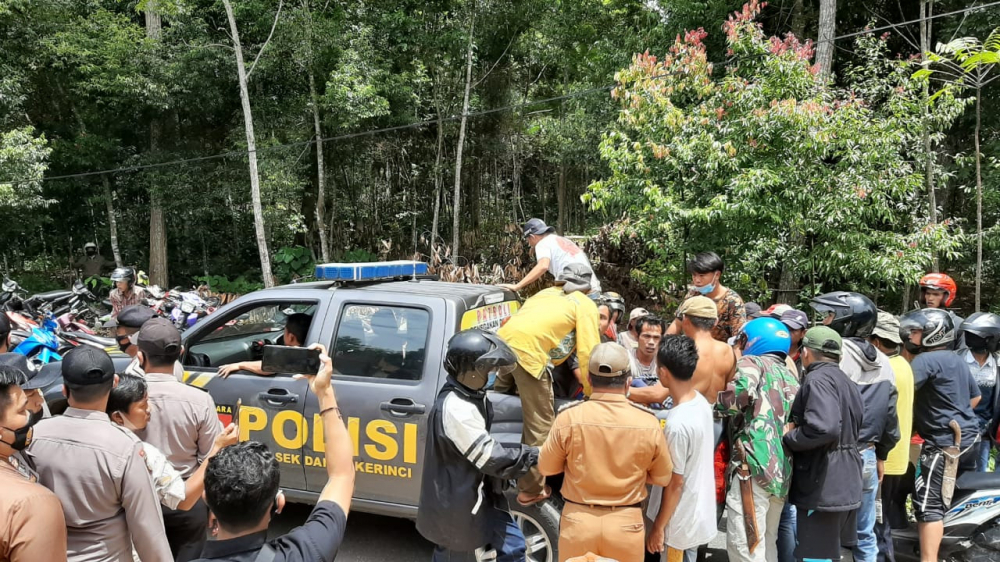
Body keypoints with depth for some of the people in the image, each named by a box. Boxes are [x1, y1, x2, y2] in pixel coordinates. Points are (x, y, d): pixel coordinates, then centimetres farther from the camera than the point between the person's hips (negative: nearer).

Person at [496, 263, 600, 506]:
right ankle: (532, 489, 14)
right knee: (540, 424, 6)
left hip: (503, 341, 7)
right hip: (527, 350, -7)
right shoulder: (585, 305, 14)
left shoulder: (545, 292, 32)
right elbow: (588, 352, 7)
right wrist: (591, 393, 16)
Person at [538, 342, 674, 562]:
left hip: (578, 521, 0)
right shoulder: (648, 422, -12)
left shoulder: (568, 417, -15)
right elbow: (663, 478, 1)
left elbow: (546, 468, -1)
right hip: (627, 523, 0)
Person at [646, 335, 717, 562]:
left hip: (681, 522, -8)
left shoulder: (677, 424, -31)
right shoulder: (701, 401, -5)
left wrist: (658, 527, -11)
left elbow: (675, 484, -22)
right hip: (699, 513, 8)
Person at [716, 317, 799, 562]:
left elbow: (741, 391, -18)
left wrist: (718, 405, -3)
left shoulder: (752, 363, 1)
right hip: (783, 471, 9)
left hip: (755, 465, -9)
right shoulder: (791, 378, 24)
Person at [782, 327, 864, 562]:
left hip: (823, 487, -10)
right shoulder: (847, 382, 15)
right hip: (845, 483, 10)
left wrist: (788, 437, -16)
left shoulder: (817, 379, -17)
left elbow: (824, 427, -32)